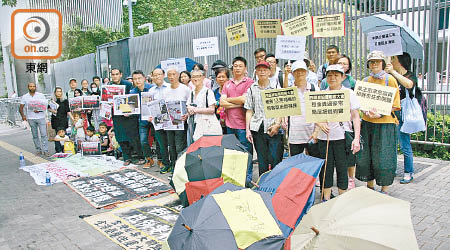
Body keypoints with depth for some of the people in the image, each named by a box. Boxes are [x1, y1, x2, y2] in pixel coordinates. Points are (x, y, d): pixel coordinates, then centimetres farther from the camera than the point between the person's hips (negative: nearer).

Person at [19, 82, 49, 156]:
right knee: (35, 135, 7)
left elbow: (45, 105, 0)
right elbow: (21, 108, 10)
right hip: (31, 118, 2)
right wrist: (23, 115, -7)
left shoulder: (41, 95, 3)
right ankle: (38, 150, 16)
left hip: (41, 117, -2)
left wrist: (39, 110, -17)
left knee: (44, 134, -7)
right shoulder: (24, 97, 8)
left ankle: (45, 150, -5)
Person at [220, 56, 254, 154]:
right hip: (230, 124, 5)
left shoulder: (249, 82, -2)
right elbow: (222, 103, 2)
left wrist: (228, 99, 0)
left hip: (243, 125, -5)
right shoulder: (227, 84, 13)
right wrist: (239, 104, -10)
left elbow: (244, 99, -14)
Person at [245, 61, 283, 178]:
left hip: (274, 129, -1)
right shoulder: (251, 89, 12)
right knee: (262, 161, 5)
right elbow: (249, 111, 11)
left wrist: (277, 124, -10)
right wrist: (247, 129, 4)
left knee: (275, 160, -6)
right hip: (257, 128, 2)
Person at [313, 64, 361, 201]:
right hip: (324, 137, 2)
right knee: (326, 169, 7)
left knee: (342, 169, 2)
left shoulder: (349, 93, 3)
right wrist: (320, 124, -12)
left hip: (342, 137, -2)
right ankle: (326, 200, 18)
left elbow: (355, 117, 1)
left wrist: (356, 138, -8)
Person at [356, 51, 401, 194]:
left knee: (383, 157, -1)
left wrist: (380, 113, -20)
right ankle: (370, 186, 25)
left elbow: (395, 104, -4)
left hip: (385, 123, -4)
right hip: (367, 123, 5)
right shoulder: (365, 81, 10)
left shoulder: (390, 79, -3)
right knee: (366, 155, 9)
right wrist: (367, 111, -7)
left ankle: (384, 190, 14)